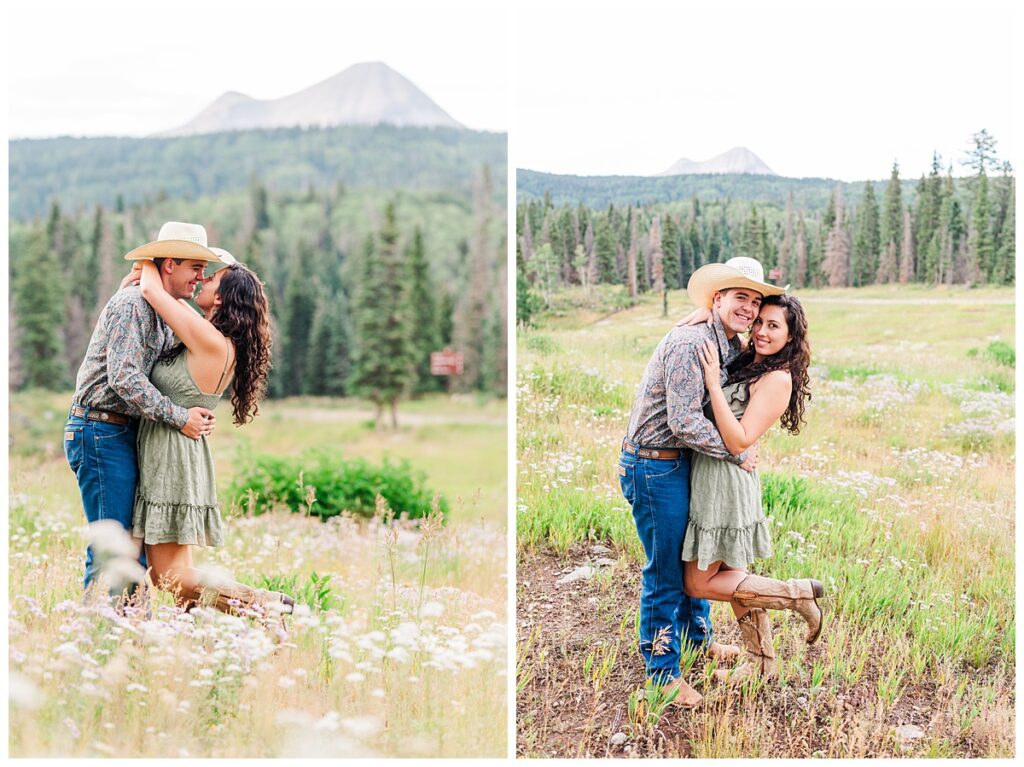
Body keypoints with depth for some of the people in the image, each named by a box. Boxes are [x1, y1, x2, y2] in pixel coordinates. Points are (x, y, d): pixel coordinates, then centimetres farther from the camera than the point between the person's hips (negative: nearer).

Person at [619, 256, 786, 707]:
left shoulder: (733, 348, 8)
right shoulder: (691, 343, -23)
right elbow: (684, 421, -27)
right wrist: (737, 454, -16)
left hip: (683, 462, 9)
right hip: (653, 465, -9)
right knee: (665, 569, 1)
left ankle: (698, 636, 44)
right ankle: (661, 671, 14)